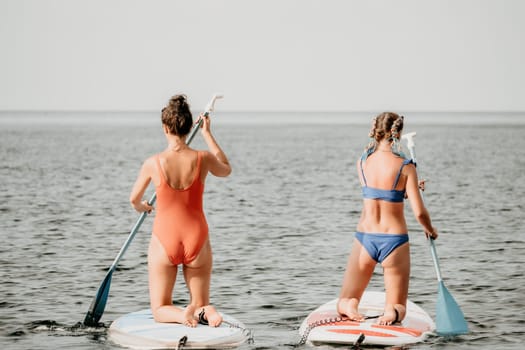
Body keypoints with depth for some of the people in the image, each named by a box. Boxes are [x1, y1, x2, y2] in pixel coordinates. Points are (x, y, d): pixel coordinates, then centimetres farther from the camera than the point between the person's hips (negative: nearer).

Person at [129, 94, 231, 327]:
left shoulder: (153, 163, -12)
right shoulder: (203, 159, -9)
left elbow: (134, 199, 7)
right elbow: (226, 170, 17)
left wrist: (141, 207, 31)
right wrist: (207, 133, 23)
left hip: (164, 240, -1)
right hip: (197, 240, 1)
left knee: (160, 310, 14)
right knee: (200, 305, 17)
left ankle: (182, 315, -21)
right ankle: (202, 312, -20)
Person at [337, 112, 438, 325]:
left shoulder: (362, 162, 0)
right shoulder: (406, 167, -9)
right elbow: (419, 212, -11)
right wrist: (430, 230, 10)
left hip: (365, 238, 2)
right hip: (394, 240, -2)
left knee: (343, 302, 17)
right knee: (398, 308, 13)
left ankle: (350, 306, -18)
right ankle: (391, 312, -23)